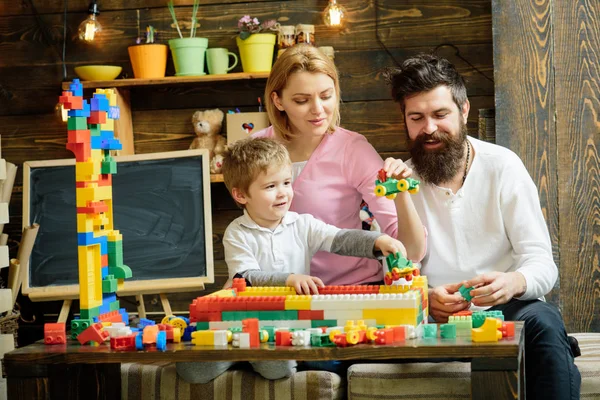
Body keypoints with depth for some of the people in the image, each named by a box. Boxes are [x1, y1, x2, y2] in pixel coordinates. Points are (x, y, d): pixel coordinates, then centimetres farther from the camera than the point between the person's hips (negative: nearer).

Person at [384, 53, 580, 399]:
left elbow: (542, 261, -6)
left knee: (543, 321, -34)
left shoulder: (503, 166, -2)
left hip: (506, 308, 0)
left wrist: (514, 283, -31)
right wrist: (425, 298, -28)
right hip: (436, 318, 1)